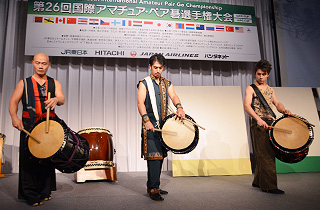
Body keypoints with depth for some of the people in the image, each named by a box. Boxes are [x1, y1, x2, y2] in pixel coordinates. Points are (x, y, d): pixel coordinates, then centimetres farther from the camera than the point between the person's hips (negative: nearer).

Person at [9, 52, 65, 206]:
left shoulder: (55, 83, 10)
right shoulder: (24, 83, 9)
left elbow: (62, 99, -9)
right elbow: (13, 102, 0)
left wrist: (56, 99, -34)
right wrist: (14, 117, -21)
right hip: (29, 126, -1)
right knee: (29, 158, -3)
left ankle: (45, 192, 19)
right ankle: (30, 195, 8)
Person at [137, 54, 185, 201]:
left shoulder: (167, 83, 15)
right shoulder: (144, 83, 0)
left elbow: (173, 96, -1)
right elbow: (140, 102, -11)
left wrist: (179, 107, -23)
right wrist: (146, 120, -25)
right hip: (150, 125, -6)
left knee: (160, 155, 10)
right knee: (153, 155, -10)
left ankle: (152, 186, 22)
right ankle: (153, 189, -3)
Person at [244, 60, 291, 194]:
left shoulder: (270, 90, 20)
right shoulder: (251, 89, 0)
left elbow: (277, 104, 14)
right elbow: (247, 106, -14)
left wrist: (283, 110, -10)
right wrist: (258, 119, -28)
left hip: (270, 123, 7)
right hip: (258, 124, -7)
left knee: (269, 153, 9)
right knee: (265, 154, -11)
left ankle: (258, 181, 21)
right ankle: (269, 185, -8)